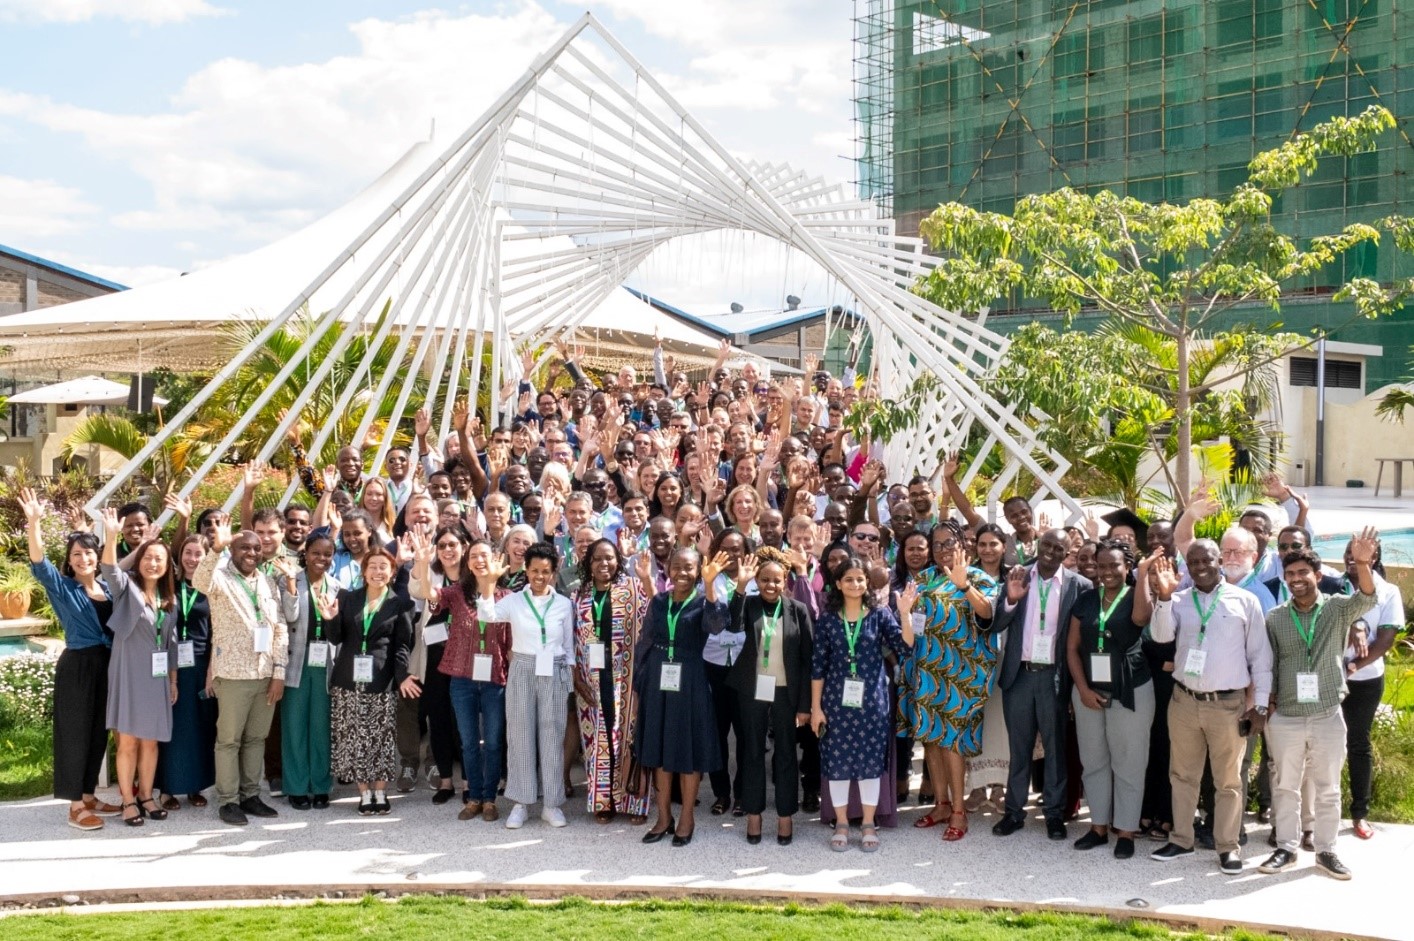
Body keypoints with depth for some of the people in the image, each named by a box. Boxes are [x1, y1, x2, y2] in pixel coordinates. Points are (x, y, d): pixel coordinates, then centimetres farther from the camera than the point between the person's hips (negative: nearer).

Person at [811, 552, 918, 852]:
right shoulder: (827, 619, 1)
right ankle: (841, 824, 18)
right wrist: (815, 706, -2)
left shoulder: (880, 614, 0)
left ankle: (868, 824, 17)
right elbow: (817, 666, 2)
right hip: (837, 700, 0)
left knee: (870, 759, 5)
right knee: (837, 761, 5)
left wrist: (905, 613, -23)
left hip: (872, 700, 0)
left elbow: (905, 649, -11)